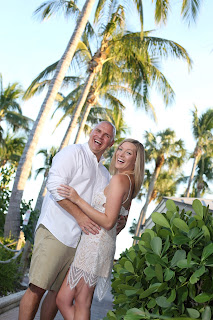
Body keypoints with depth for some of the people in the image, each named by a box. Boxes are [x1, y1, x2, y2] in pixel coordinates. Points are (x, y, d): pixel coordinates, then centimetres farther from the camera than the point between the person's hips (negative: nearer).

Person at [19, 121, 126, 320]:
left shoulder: (105, 175, 23)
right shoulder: (73, 152, 1)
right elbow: (55, 184, -13)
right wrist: (79, 215, -19)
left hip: (79, 241, 7)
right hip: (56, 231, -7)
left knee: (60, 292, 8)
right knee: (37, 288, -10)